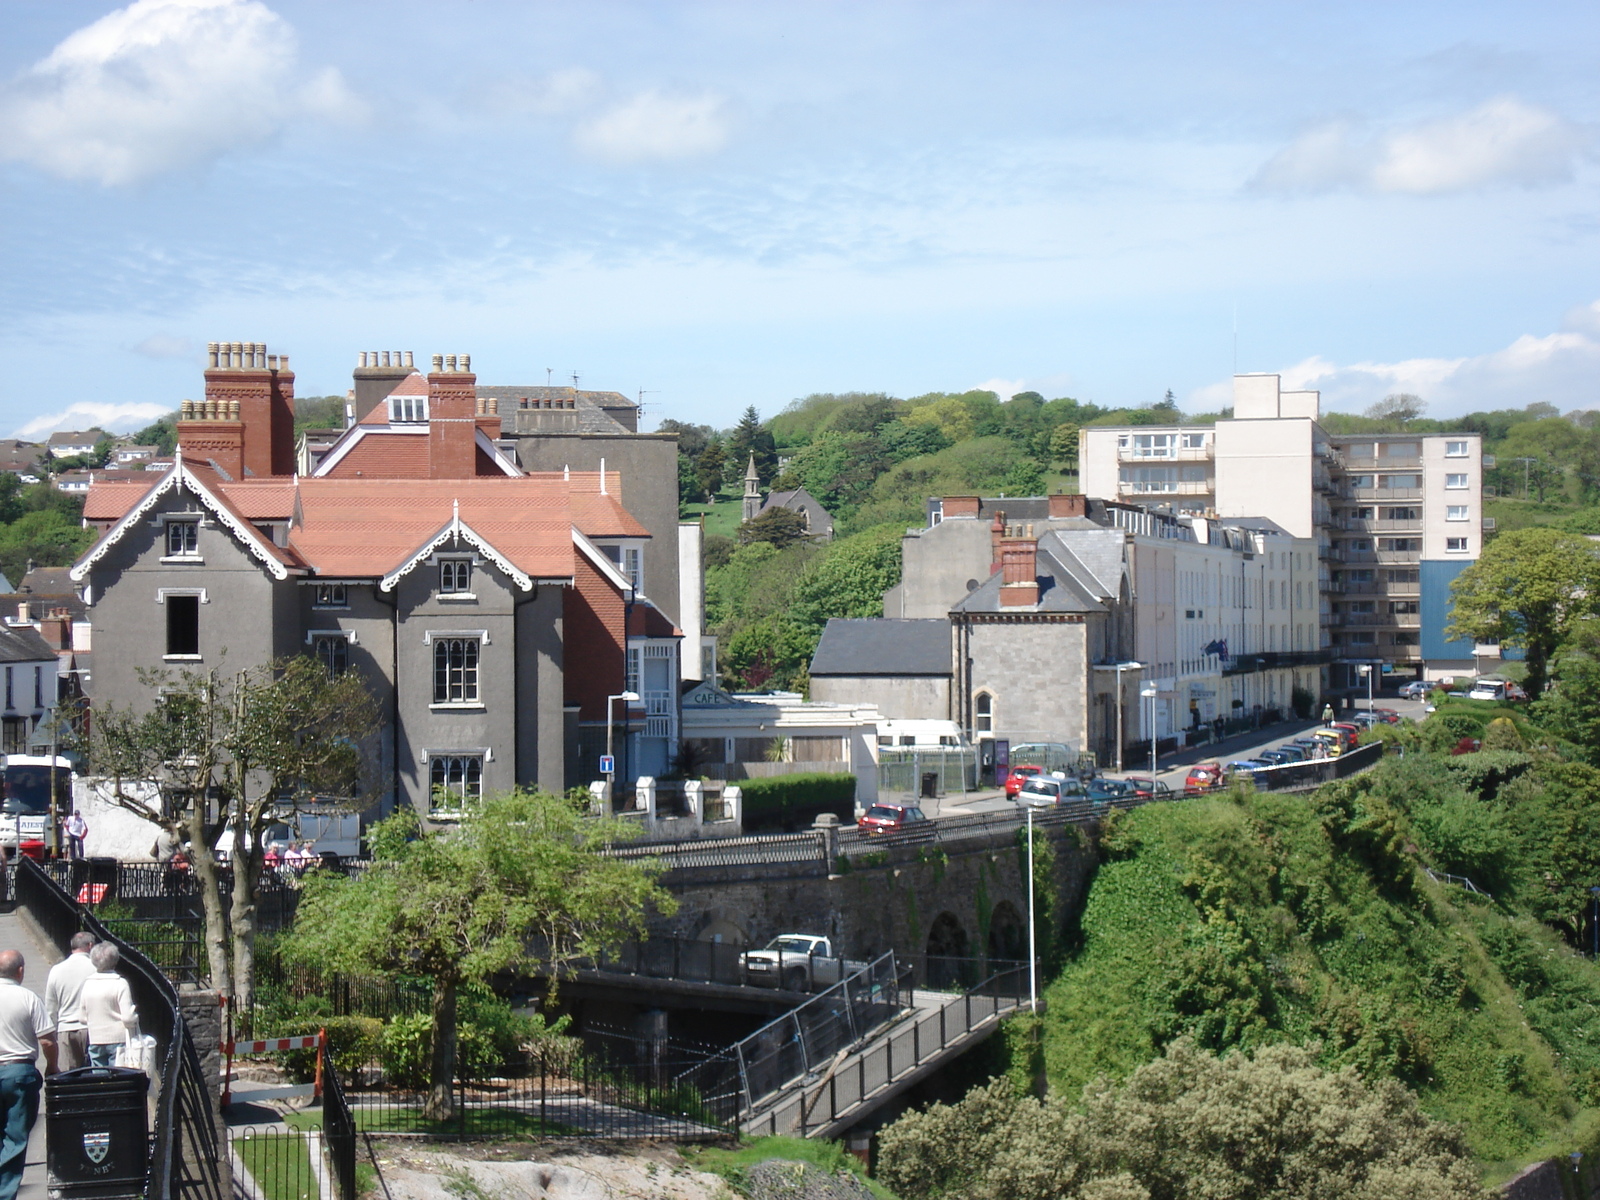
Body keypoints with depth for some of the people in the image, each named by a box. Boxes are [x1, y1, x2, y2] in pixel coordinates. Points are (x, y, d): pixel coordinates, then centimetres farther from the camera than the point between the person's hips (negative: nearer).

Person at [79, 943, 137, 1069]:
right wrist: (136, 1018, 5)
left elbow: (83, 1018, 10)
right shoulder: (120, 983, -11)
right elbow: (128, 1018, -15)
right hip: (117, 1039, -4)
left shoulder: (88, 984, 4)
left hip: (95, 1041, 4)